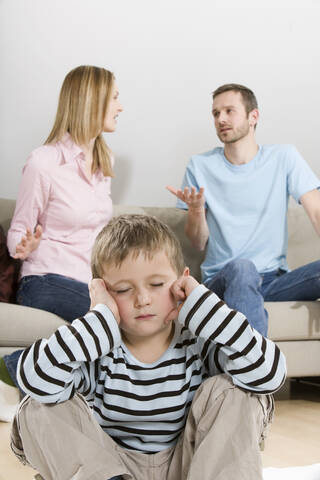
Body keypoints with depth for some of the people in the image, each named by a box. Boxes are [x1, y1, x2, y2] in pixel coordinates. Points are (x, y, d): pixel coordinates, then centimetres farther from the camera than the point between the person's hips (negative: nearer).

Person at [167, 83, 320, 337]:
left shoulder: (283, 157, 7)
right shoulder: (201, 166, 6)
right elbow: (199, 243, 7)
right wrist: (196, 210, -15)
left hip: (275, 279, 1)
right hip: (222, 280, -1)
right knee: (242, 266, -36)